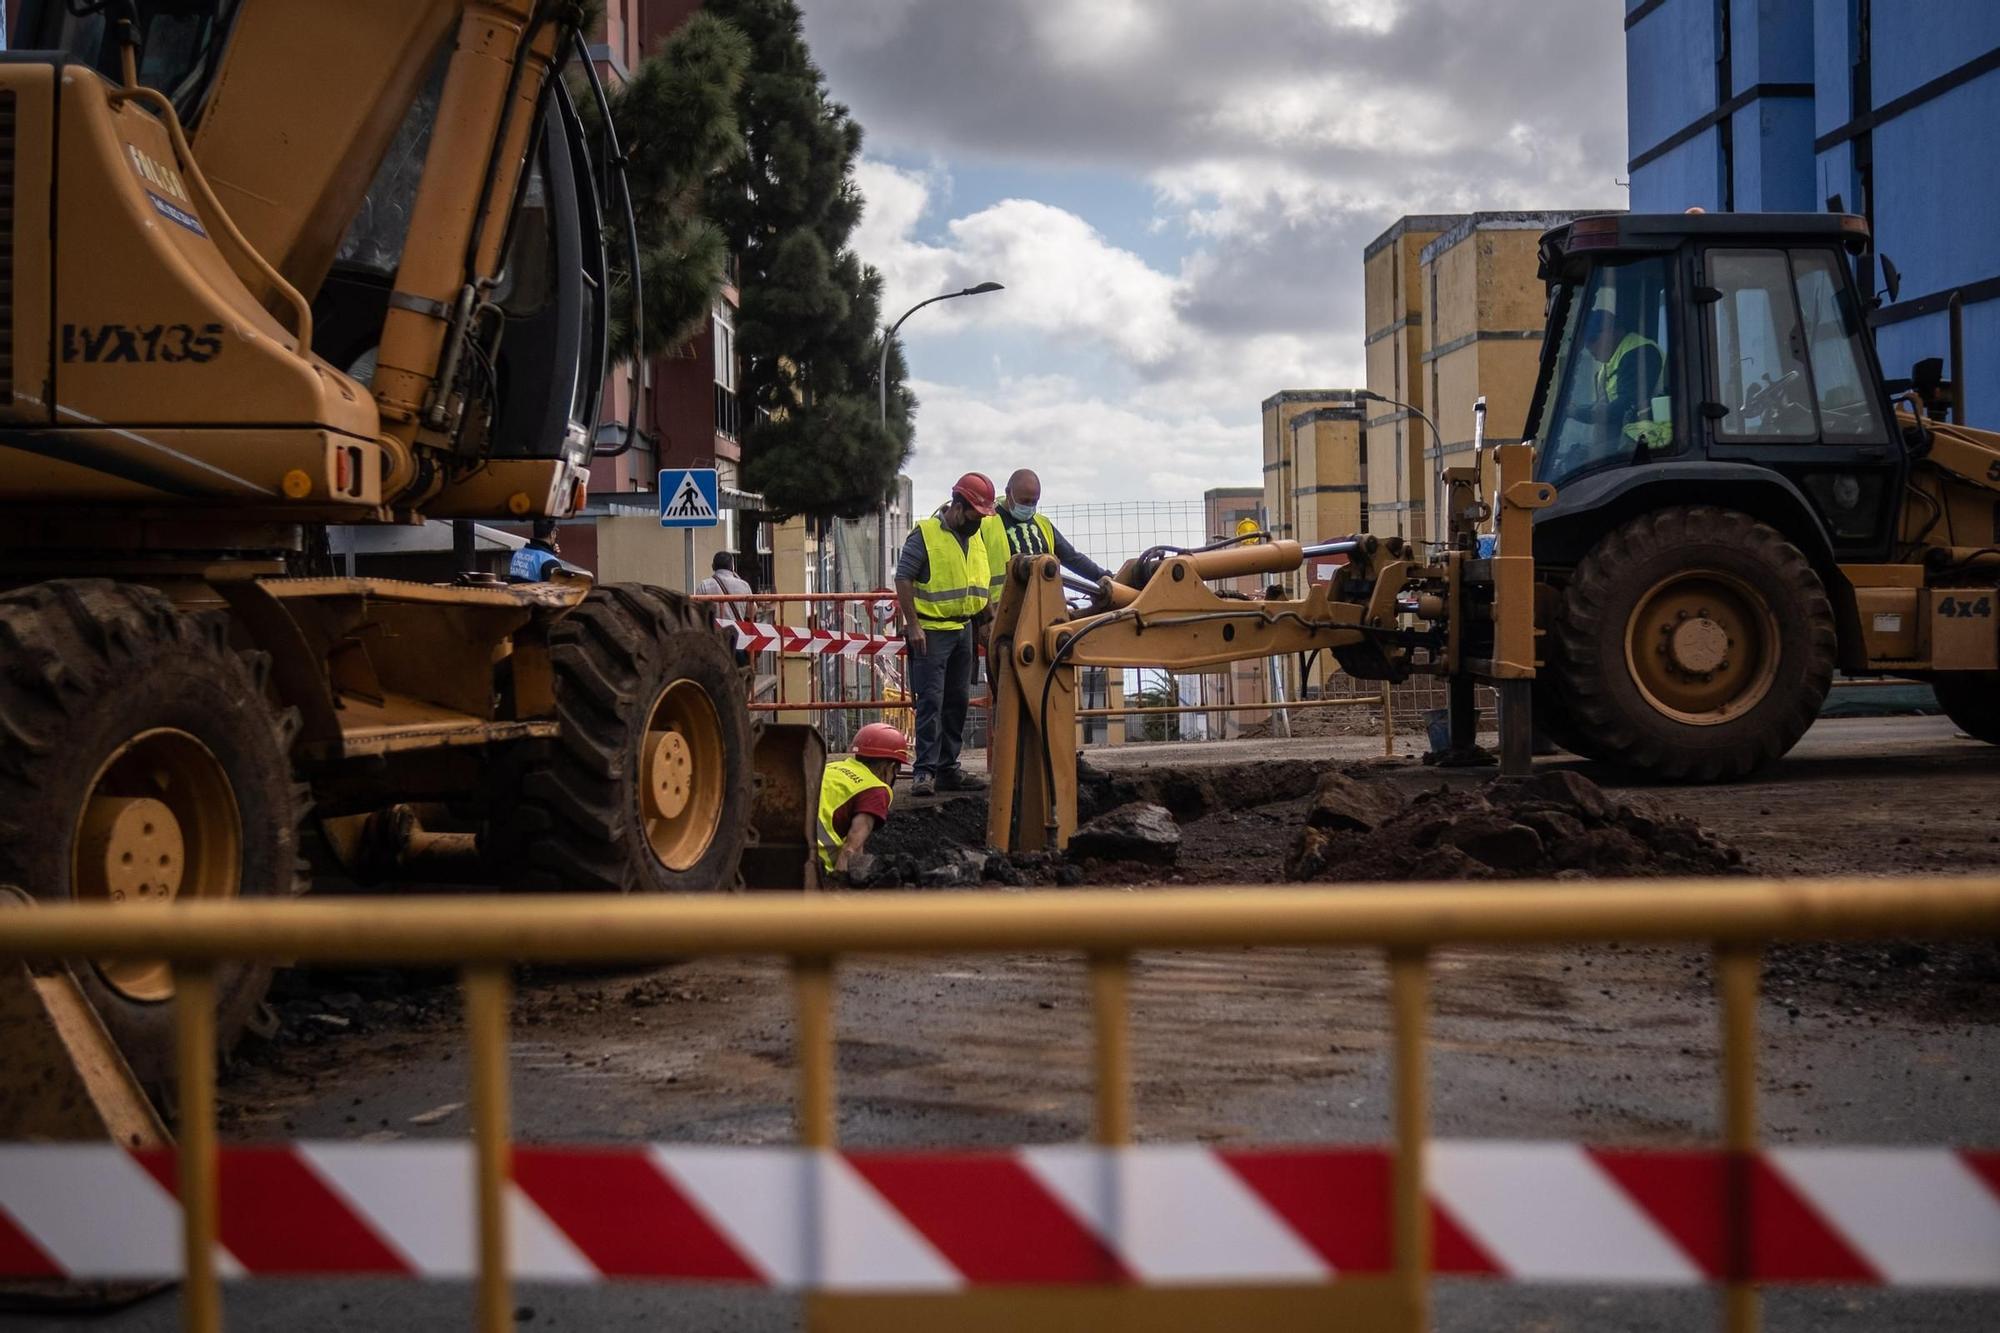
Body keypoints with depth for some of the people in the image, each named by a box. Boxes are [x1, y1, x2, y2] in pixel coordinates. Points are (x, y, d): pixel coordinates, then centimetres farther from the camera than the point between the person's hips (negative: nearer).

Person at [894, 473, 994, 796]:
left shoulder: (976, 539, 13)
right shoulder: (925, 534, -10)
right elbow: (903, 579, -11)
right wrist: (912, 624, -15)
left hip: (963, 630, 7)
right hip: (931, 632, -7)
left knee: (958, 702, 9)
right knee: (931, 700, -10)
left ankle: (948, 768, 16)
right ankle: (924, 771, -8)